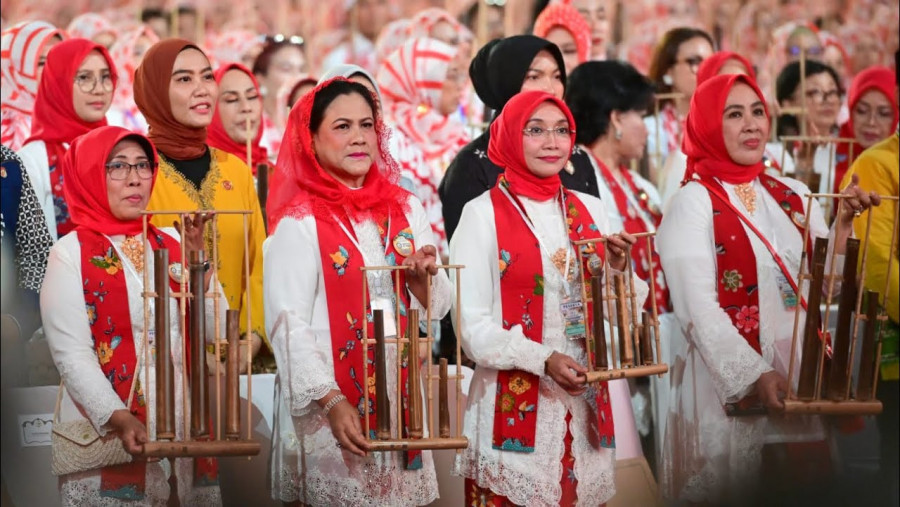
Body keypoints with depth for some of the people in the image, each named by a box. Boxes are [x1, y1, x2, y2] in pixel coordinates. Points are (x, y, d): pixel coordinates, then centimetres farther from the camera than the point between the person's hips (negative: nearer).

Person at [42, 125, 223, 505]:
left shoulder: (170, 244, 9)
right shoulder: (72, 253, -4)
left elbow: (213, 331, 3)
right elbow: (71, 355, -11)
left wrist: (196, 257, -7)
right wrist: (118, 418, -23)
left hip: (184, 430, 4)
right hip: (104, 434, -4)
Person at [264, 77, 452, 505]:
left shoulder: (405, 209, 8)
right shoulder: (299, 222, -7)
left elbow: (437, 309, 12)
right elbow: (288, 325, -12)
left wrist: (424, 279, -9)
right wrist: (332, 402, -20)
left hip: (401, 396, 5)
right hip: (331, 407, -4)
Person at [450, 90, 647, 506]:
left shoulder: (589, 210, 9)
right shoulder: (483, 214, -5)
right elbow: (472, 327, -9)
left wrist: (617, 268, -6)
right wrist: (544, 359, -21)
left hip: (585, 406, 4)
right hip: (515, 407, -4)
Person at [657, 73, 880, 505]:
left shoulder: (793, 197, 9)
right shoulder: (693, 203, -8)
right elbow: (698, 310, -14)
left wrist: (842, 224, -6)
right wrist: (754, 376, -21)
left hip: (800, 375, 5)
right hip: (726, 380, -5)